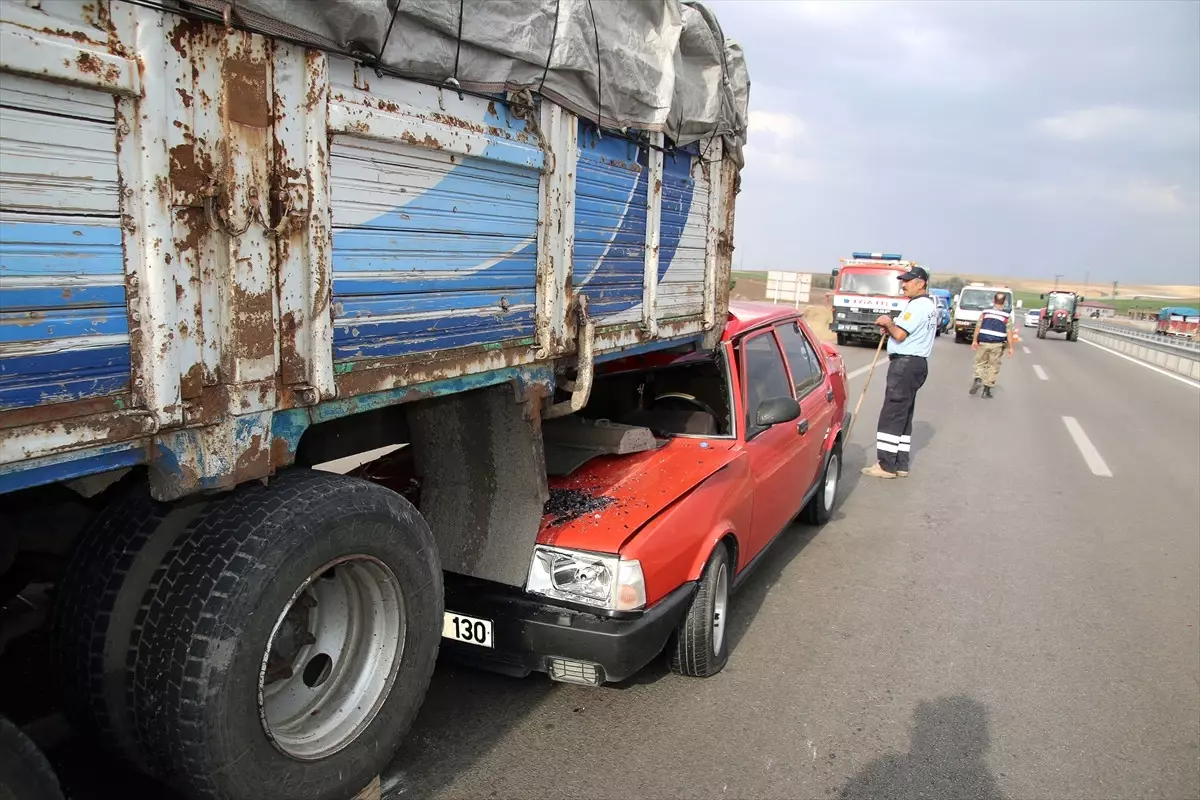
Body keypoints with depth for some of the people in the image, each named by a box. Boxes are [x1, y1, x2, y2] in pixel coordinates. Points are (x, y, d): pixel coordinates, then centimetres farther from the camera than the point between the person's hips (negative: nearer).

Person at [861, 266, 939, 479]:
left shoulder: (918, 305, -15)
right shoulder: (929, 305, 19)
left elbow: (899, 334, -20)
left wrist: (888, 322, -2)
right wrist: (892, 327, 6)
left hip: (905, 364, -11)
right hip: (915, 363, 11)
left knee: (891, 415, -8)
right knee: (903, 416, 13)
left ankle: (886, 465, -7)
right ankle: (900, 464, 16)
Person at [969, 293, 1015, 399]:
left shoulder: (985, 312, 5)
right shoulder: (1007, 315, 2)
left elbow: (978, 327, 0)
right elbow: (1009, 332, -3)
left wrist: (974, 340, 2)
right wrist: (1011, 347, -1)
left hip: (983, 342, 1)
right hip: (997, 344, -1)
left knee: (980, 362, 14)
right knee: (993, 366, 5)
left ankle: (978, 379, -11)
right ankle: (987, 389, 5)